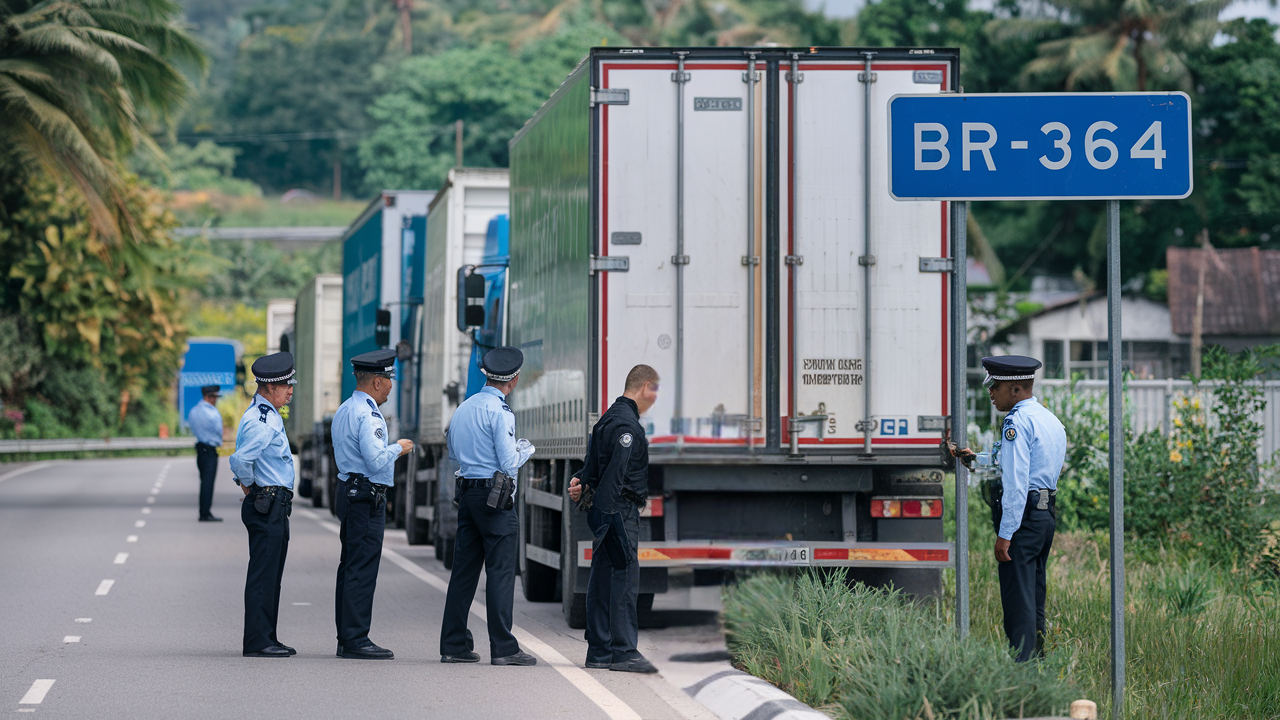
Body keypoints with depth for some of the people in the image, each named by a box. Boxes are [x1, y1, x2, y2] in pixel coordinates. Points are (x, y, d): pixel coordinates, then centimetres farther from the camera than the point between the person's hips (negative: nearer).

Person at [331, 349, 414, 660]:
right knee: (362, 570, -9)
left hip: (348, 491, 11)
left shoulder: (343, 411, 17)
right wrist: (397, 448, -4)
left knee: (350, 567, 11)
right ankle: (356, 640, -9)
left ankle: (345, 639, 14)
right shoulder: (367, 415, -16)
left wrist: (391, 450, 21)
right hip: (367, 497, -11)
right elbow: (377, 461, -22)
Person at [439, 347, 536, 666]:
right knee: (500, 571, -5)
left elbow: (453, 454, 22)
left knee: (464, 569, 9)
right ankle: (502, 647, -7)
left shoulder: (462, 409, 12)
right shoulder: (499, 411, -12)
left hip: (466, 492, 8)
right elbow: (509, 463, -14)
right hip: (495, 496, -8)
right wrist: (524, 452, 6)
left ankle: (454, 645, 10)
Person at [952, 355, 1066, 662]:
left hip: (1022, 514, -9)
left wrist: (1004, 534, -20)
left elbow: (1016, 483, -19)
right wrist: (977, 460, 27)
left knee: (1018, 601, -9)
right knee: (1034, 597, 14)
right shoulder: (1051, 421, 16)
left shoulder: (1017, 421, -13)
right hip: (1047, 511, 9)